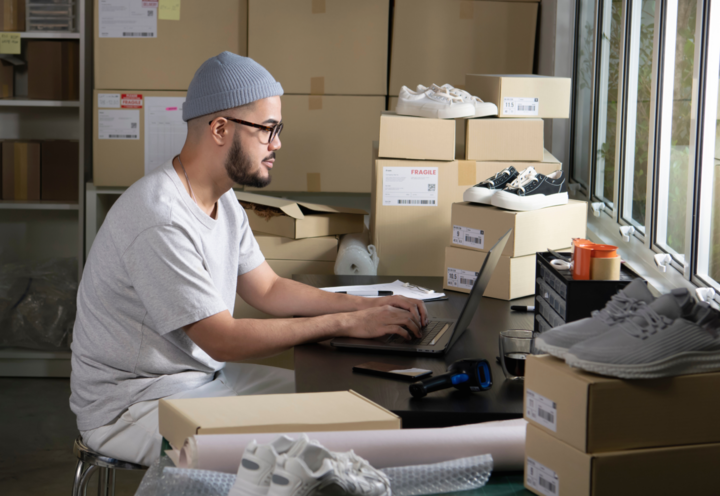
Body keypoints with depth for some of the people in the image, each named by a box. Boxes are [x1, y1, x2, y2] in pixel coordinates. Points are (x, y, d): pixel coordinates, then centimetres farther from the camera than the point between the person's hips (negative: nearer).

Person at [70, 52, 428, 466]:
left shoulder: (222, 201, 6)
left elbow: (269, 289, 13)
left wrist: (370, 306, 0)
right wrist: (346, 324, -23)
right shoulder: (160, 221, -27)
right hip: (130, 406, -10)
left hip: (204, 375, 10)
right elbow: (222, 339, -26)